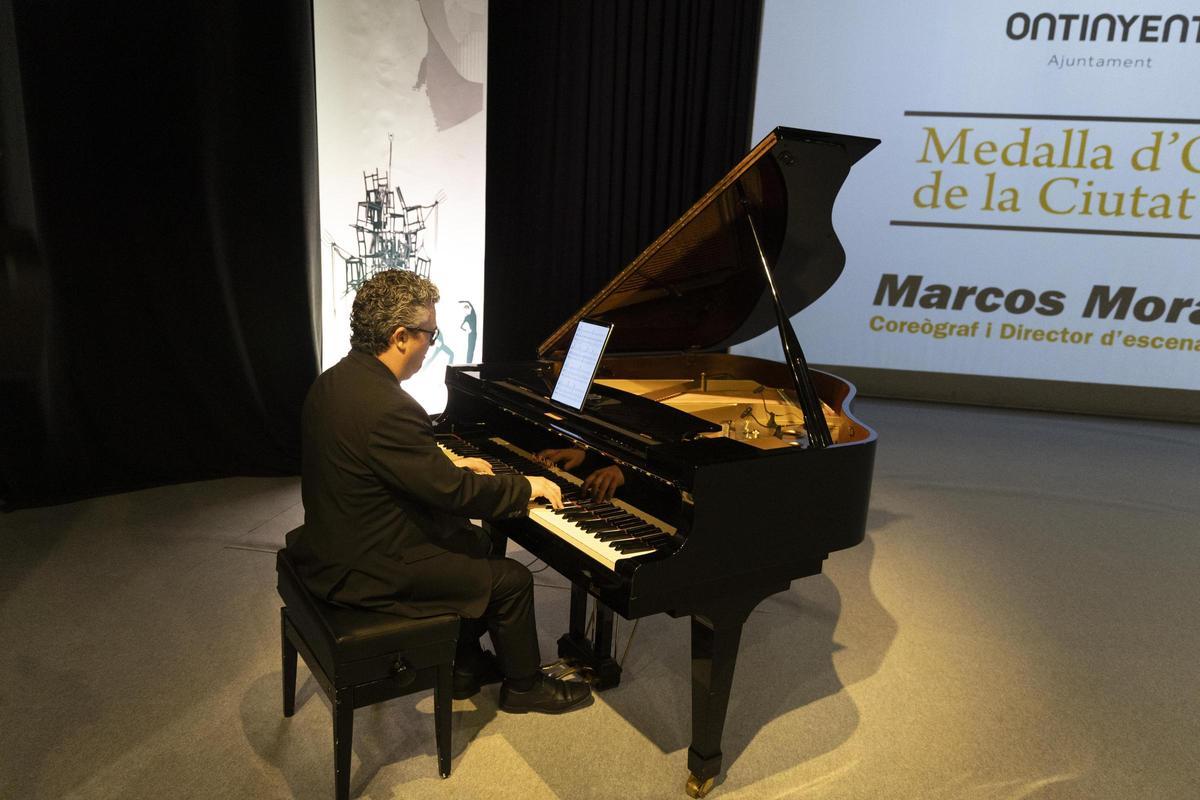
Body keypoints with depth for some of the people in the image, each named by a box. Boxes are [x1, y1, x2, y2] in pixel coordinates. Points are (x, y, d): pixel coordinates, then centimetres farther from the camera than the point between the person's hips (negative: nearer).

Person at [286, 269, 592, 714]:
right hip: (365, 570, -10)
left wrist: (451, 467, 16)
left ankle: (465, 664, 33)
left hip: (335, 542, 10)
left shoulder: (336, 381, 1)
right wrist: (527, 487, -9)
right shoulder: (386, 408, -30)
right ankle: (524, 686, 24)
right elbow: (455, 493, -24)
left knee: (478, 544, 22)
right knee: (511, 579, 1)